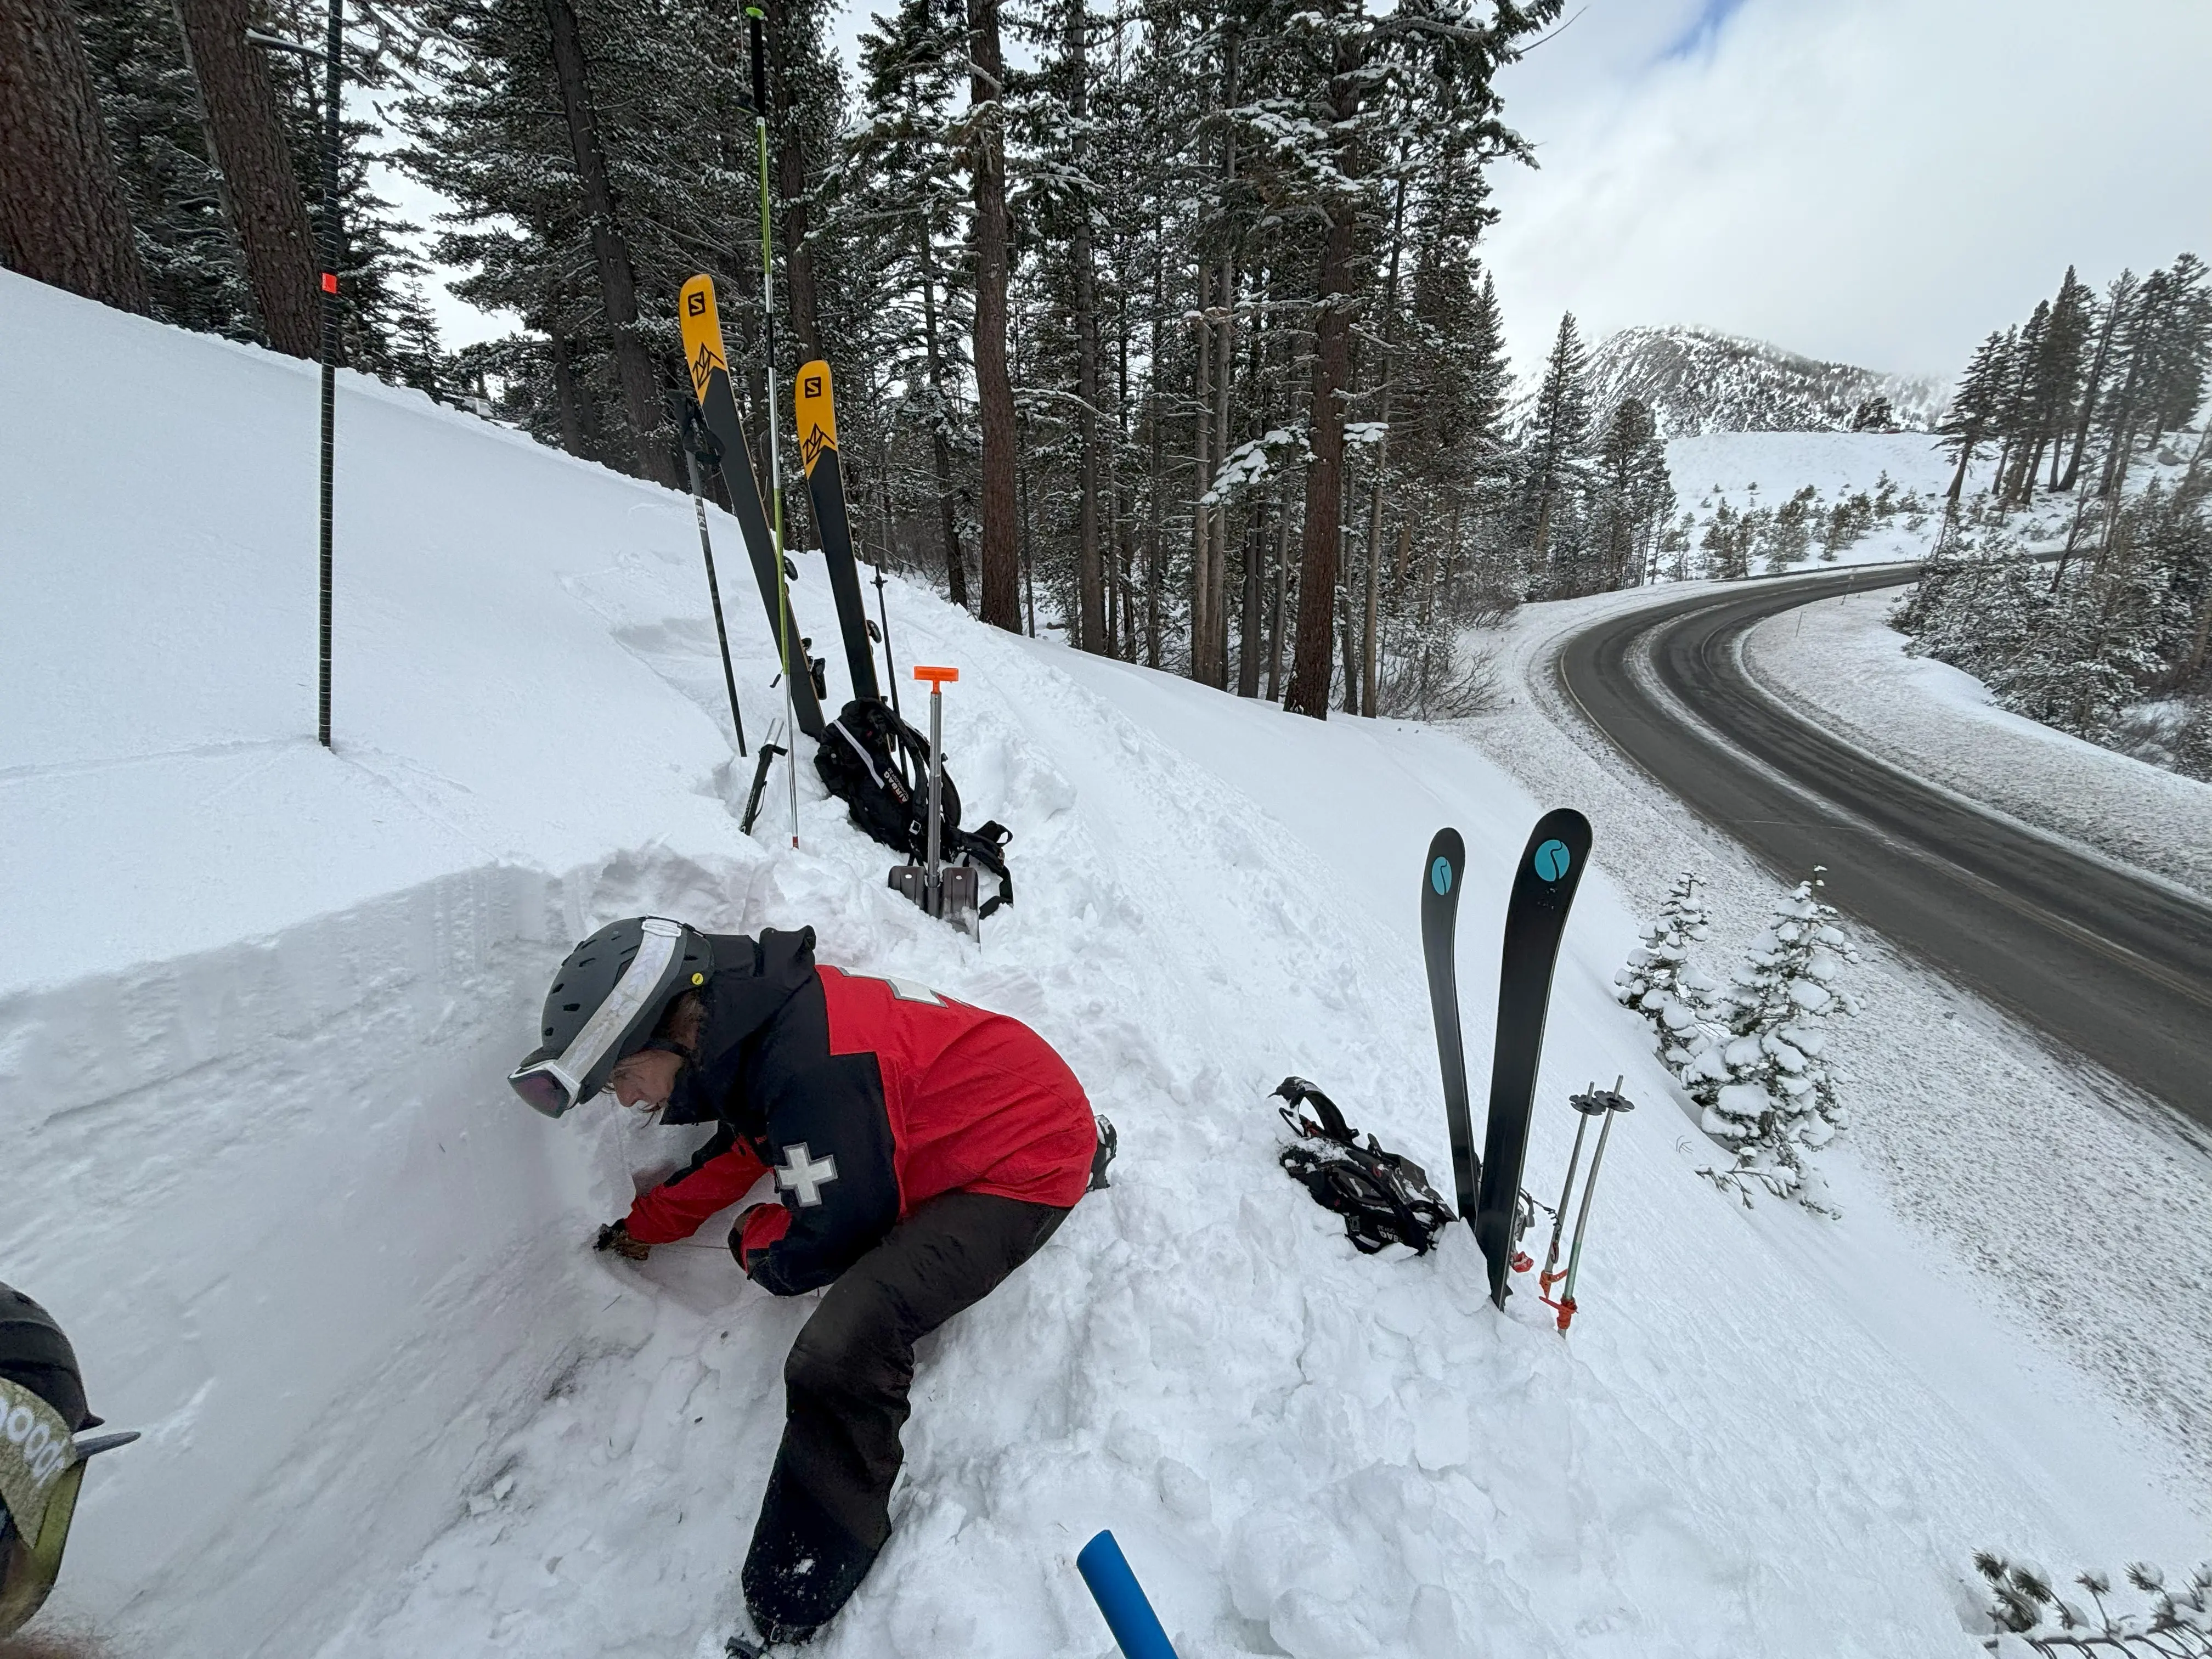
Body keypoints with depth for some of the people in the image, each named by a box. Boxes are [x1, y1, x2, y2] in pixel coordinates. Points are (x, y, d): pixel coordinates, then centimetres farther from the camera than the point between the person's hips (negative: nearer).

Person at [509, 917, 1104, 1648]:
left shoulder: (807, 1066, -29)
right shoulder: (763, 1019, 1)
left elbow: (827, 1244, -19)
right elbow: (737, 1154, 20)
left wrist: (753, 1241, 2)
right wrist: (644, 1225, 31)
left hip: (1027, 1159, -9)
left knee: (840, 1355, -20)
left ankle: (792, 1615, 3)